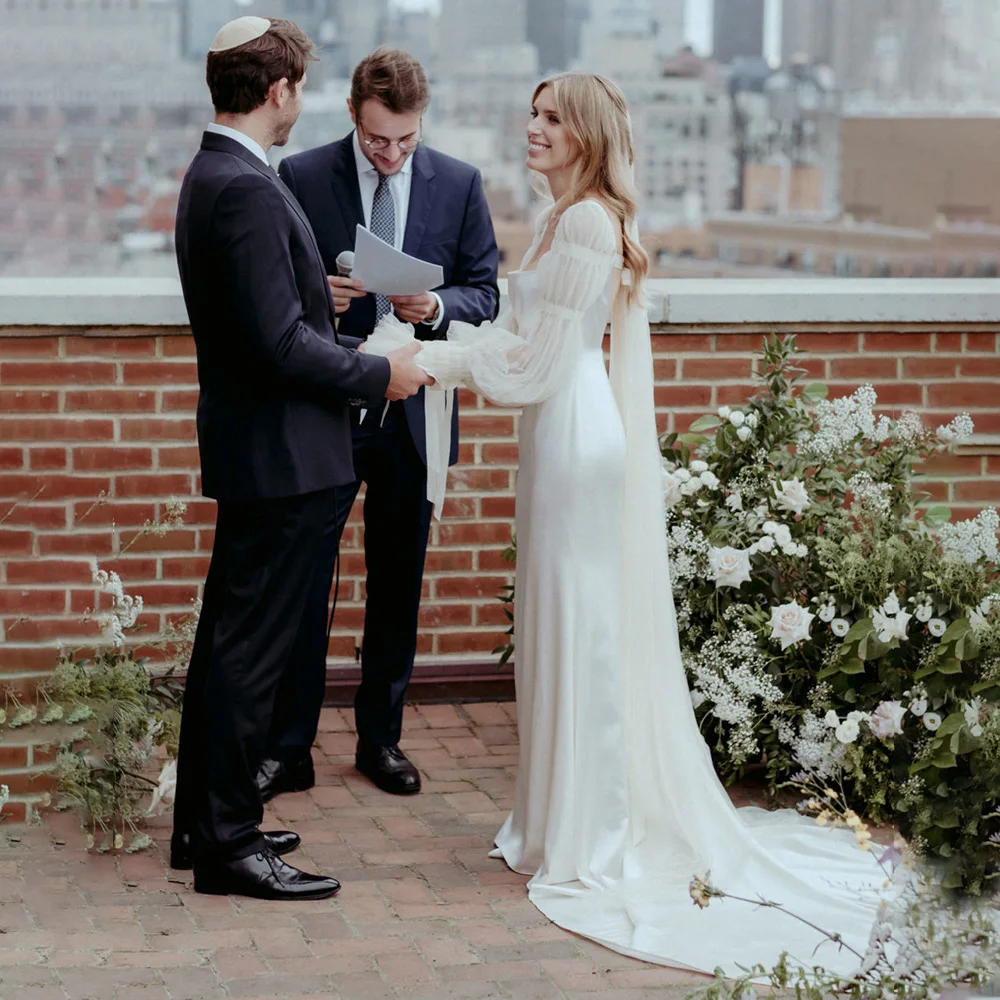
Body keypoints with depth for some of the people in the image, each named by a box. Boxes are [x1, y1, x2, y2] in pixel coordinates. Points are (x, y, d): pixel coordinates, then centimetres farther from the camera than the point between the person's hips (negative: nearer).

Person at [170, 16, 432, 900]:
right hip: (279, 452, -11)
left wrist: (317, 291, 24)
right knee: (250, 650, -4)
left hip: (252, 449, 11)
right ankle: (229, 843, 4)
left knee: (228, 640, 16)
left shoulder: (214, 175, 11)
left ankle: (205, 823, 26)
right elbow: (281, 343, -24)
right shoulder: (247, 189, -21)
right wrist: (379, 374, -14)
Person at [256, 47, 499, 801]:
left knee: (398, 584, 11)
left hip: (412, 413, 2)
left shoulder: (459, 184, 2)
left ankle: (381, 737, 24)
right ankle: (288, 748, 8)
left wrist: (438, 307, -15)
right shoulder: (302, 177, -3)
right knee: (303, 580, -1)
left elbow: (485, 292, 5)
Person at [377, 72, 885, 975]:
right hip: (565, 432, 10)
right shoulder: (572, 218, 15)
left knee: (579, 630, -2)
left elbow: (539, 359, -17)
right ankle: (574, 823, 25)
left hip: (574, 437, -10)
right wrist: (435, 337, 10)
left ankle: (585, 843, 7)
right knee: (565, 627, 15)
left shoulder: (585, 224, -17)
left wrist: (428, 358, -9)